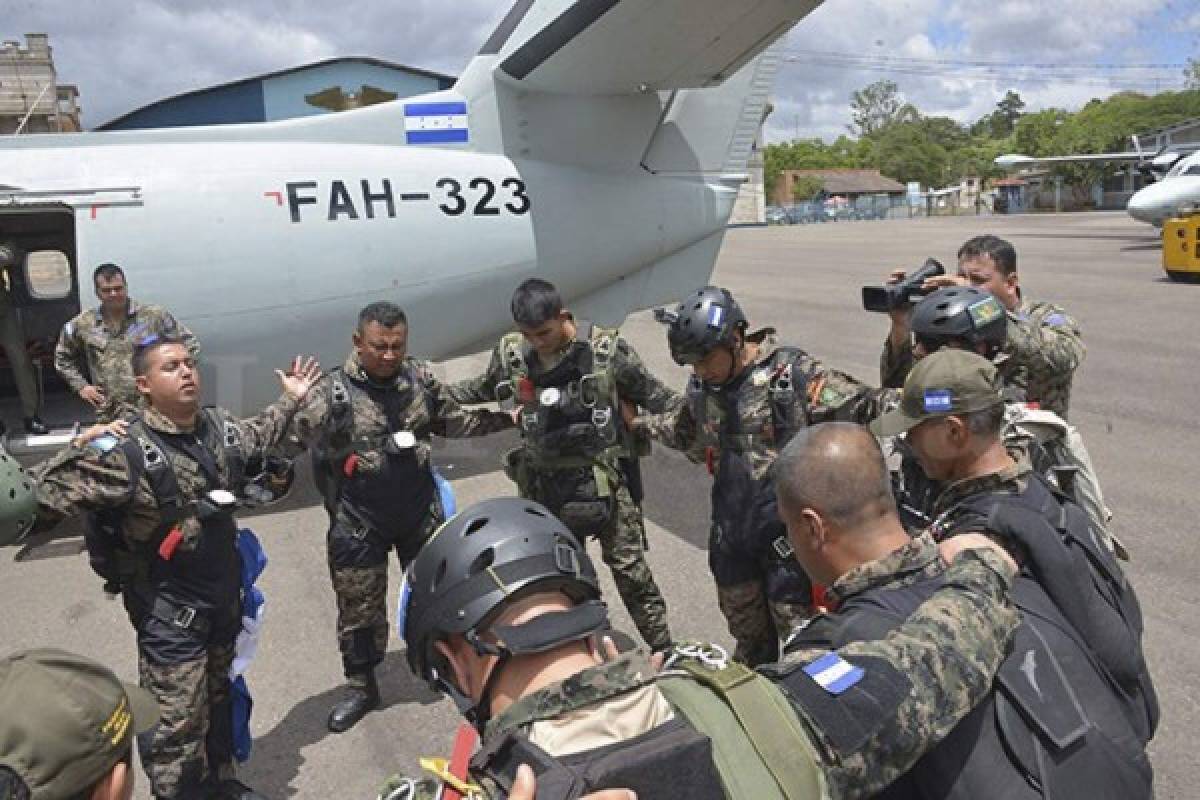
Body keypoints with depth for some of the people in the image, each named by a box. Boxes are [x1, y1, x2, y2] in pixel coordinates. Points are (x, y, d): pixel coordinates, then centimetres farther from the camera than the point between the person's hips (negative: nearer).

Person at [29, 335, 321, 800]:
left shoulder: (219, 427, -1)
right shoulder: (125, 451, -23)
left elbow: (260, 435, 23)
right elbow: (40, 498, -28)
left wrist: (292, 399, 28)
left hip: (224, 594, 7)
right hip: (170, 609, -7)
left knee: (218, 697, 25)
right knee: (176, 723, 1)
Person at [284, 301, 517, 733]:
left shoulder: (420, 377, -5)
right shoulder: (332, 392, -18)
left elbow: (456, 420, 9)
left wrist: (508, 417, 4)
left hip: (421, 512, 3)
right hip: (358, 523, -3)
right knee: (359, 607, 11)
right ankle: (361, 686, 33)